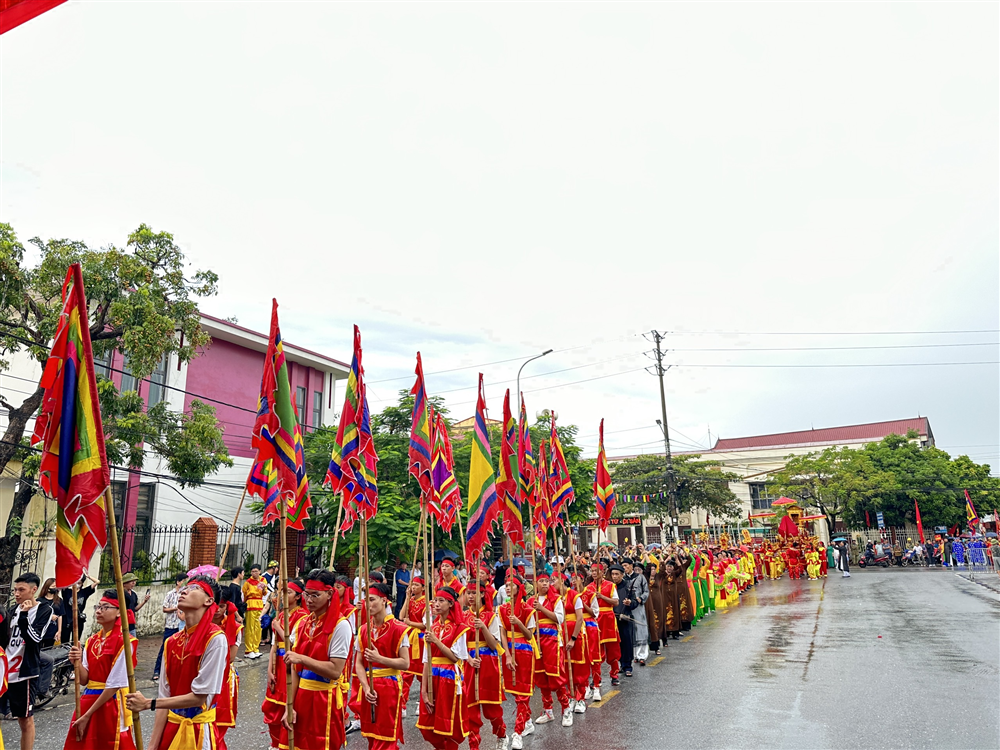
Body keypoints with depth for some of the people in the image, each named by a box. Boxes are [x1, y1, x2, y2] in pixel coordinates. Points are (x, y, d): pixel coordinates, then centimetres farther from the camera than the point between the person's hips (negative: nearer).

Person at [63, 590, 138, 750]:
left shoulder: (123, 642, -15)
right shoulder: (92, 641, 6)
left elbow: (114, 685, -16)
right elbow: (84, 680, 2)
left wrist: (87, 716, -13)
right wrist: (77, 663, -16)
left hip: (111, 705, -6)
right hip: (88, 701, 6)